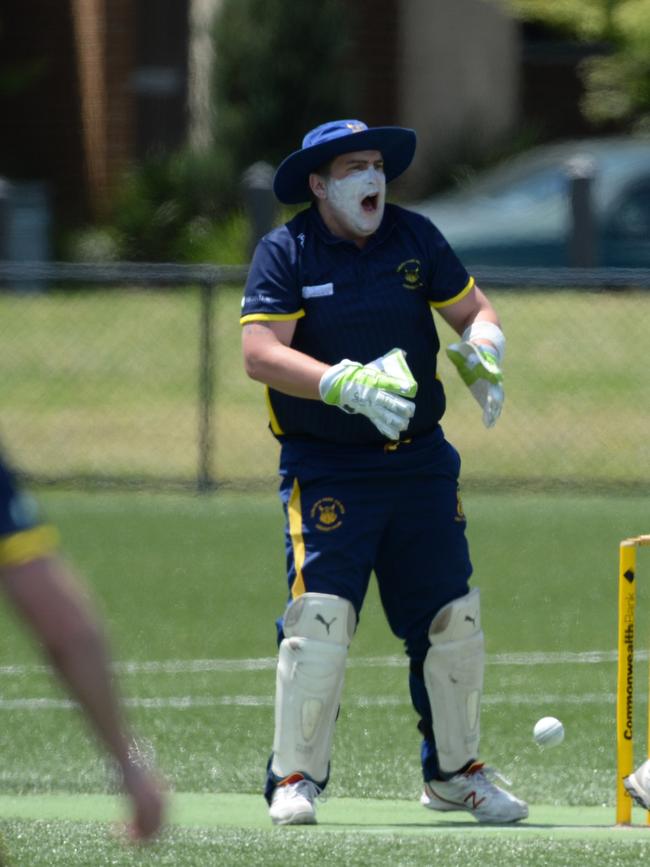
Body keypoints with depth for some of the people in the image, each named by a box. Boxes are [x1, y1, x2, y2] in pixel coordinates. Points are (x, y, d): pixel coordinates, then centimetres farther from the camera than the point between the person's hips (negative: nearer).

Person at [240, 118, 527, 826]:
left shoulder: (414, 238, 6)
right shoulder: (285, 252, -6)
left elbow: (473, 310, 12)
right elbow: (260, 354, -17)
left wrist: (481, 354, -12)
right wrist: (346, 385, -31)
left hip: (421, 463, 4)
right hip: (326, 469, -4)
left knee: (454, 618, 5)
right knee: (320, 613, -17)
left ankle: (454, 773, 22)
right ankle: (295, 779, -6)